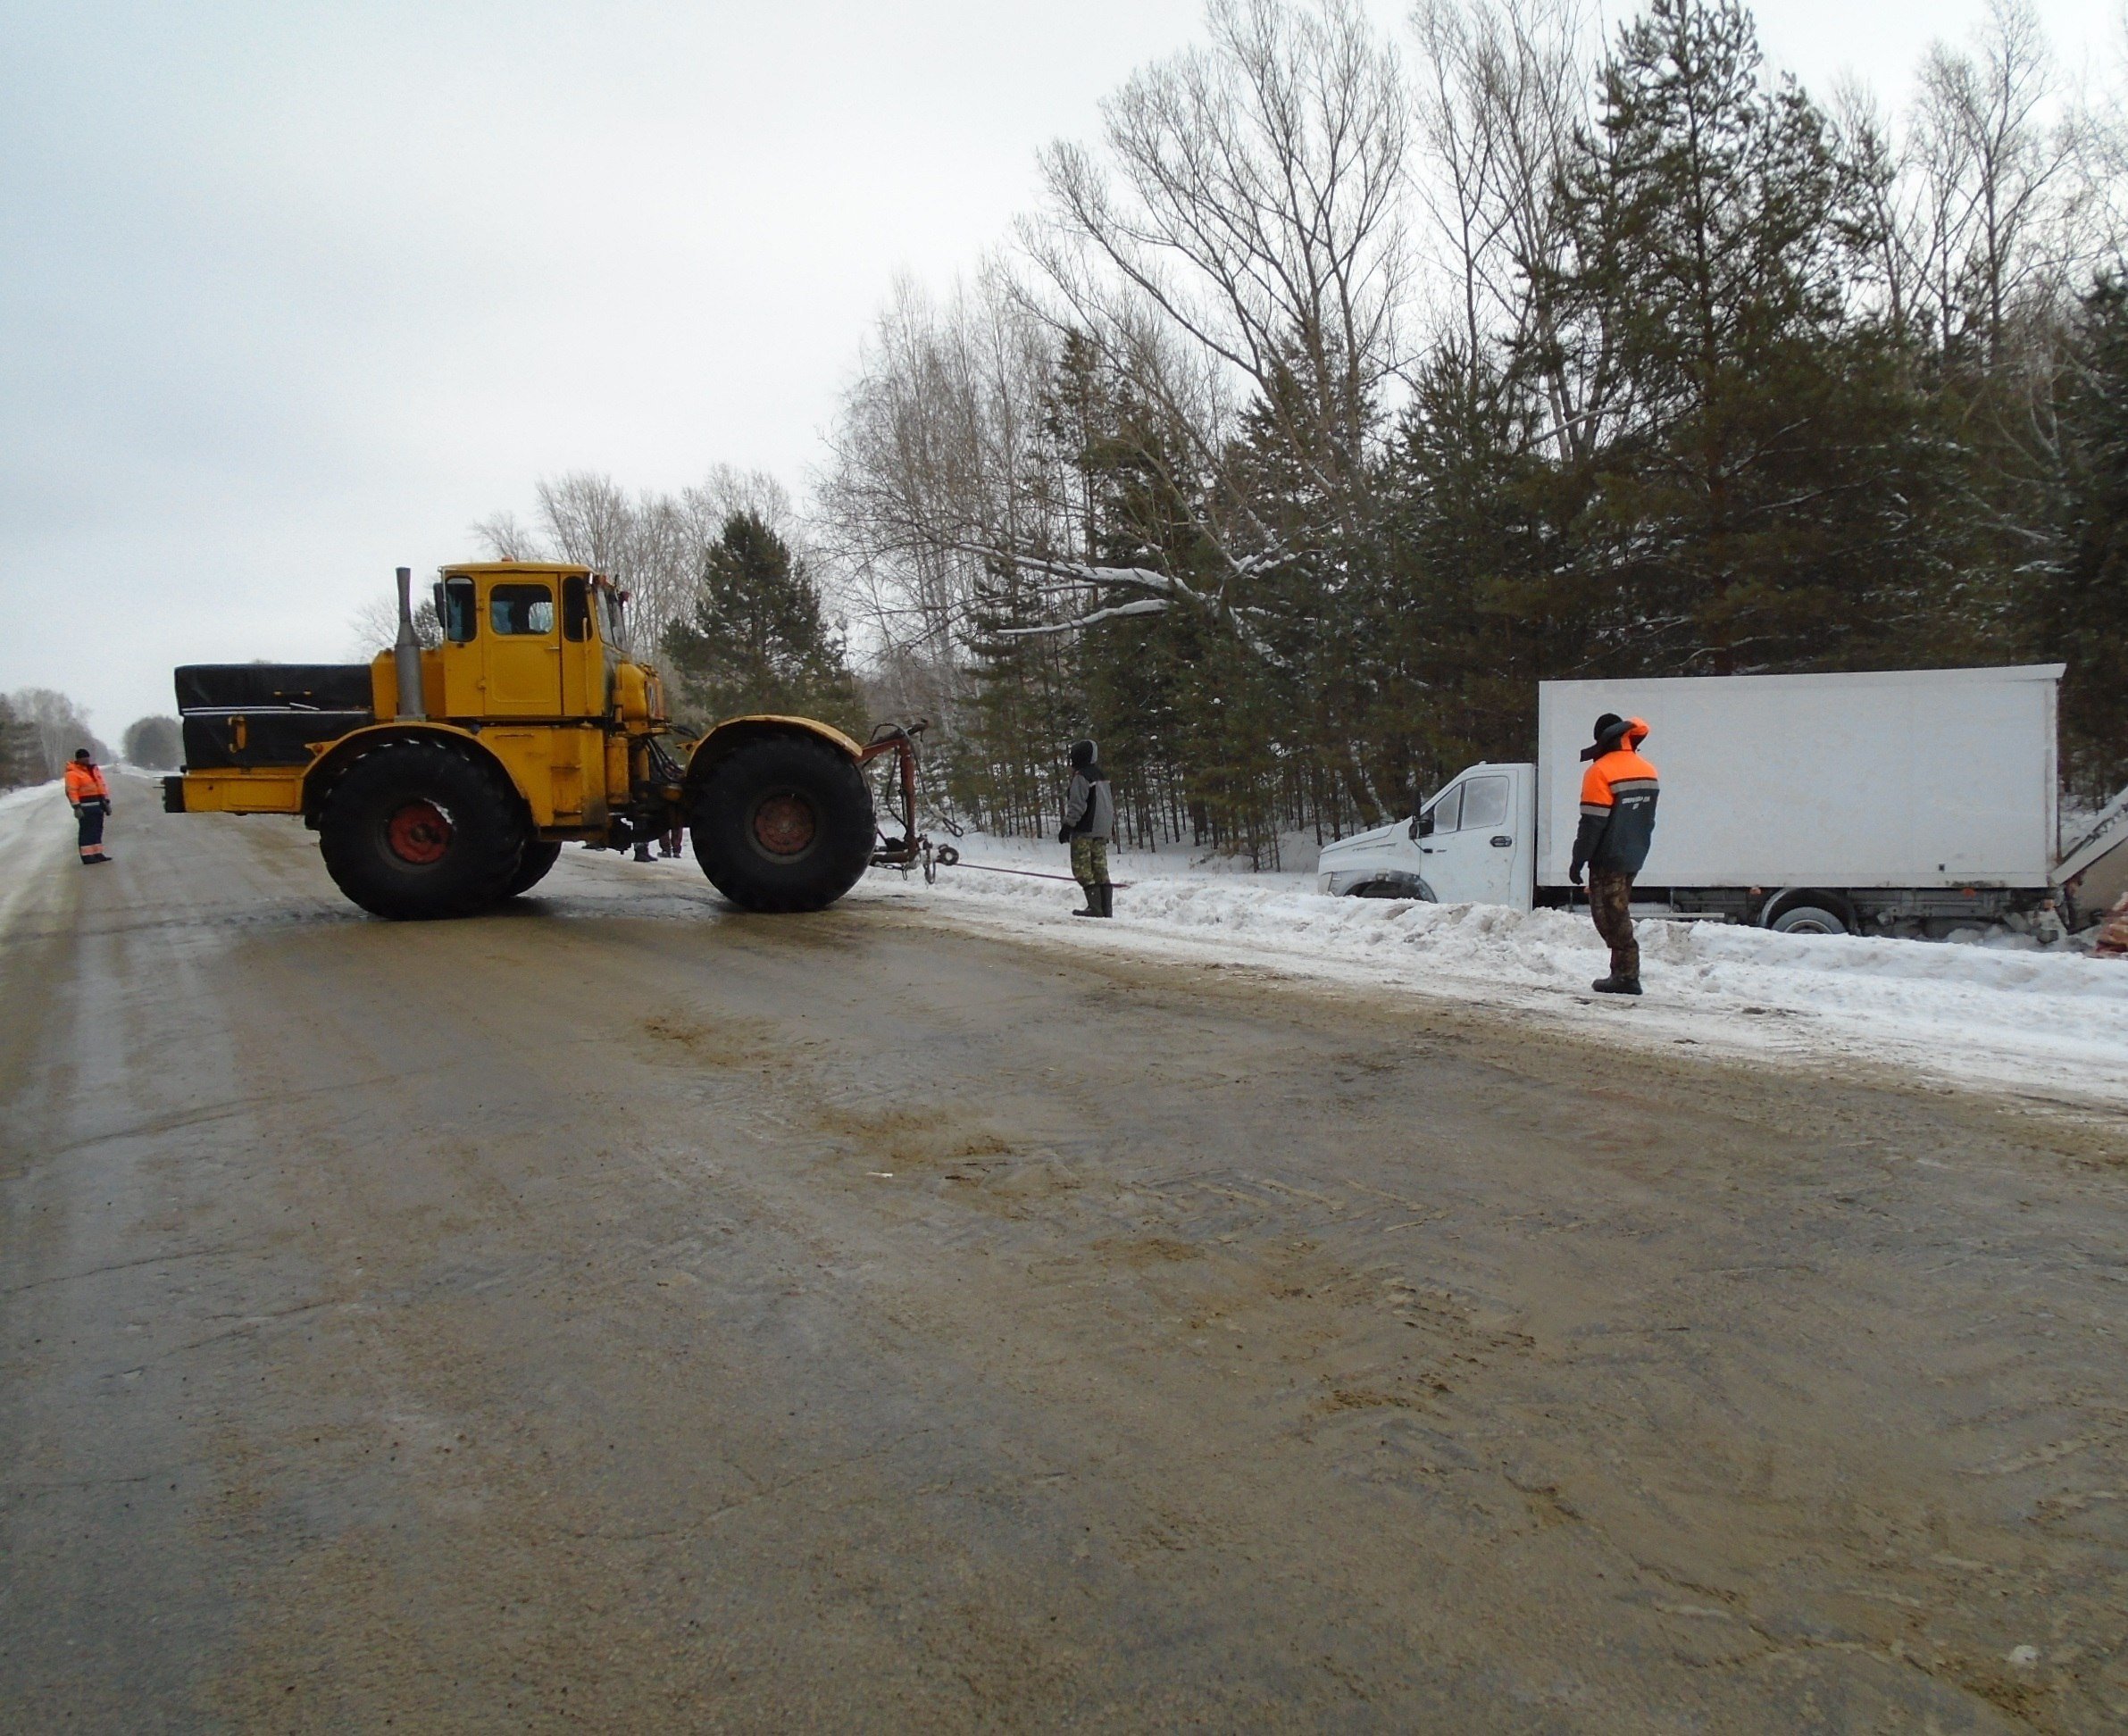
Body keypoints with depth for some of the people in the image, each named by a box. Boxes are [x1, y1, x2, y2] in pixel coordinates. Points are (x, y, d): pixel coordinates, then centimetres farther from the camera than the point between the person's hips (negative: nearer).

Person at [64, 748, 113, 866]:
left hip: (98, 805, 8)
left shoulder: (93, 769, 16)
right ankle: (87, 856, -7)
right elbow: (71, 791, -15)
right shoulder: (73, 772, -9)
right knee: (86, 831, -7)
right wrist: (77, 807, -21)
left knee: (97, 830, 12)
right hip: (85, 807, -8)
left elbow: (103, 785, 20)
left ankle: (97, 853, 20)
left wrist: (106, 802, 16)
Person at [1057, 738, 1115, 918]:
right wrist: (1111, 826, 26)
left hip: (1085, 830, -9)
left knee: (1082, 869, -5)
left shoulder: (1081, 776, -12)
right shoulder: (1101, 775, 16)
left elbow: (1077, 805, -17)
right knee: (1100, 870, 9)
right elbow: (1110, 803, 21)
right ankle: (1107, 908, 6)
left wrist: (1067, 827, -13)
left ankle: (1095, 907, -11)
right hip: (1103, 831, 9)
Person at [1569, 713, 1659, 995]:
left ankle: (1627, 975, -8)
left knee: (1610, 915, -4)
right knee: (1618, 913, 15)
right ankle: (1624, 971, 15)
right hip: (1634, 857, 8)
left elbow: (1592, 823, -17)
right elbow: (1648, 819, 18)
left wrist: (1578, 861, -12)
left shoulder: (1600, 772, -15)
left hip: (1609, 858, -8)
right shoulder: (1647, 771, 11)